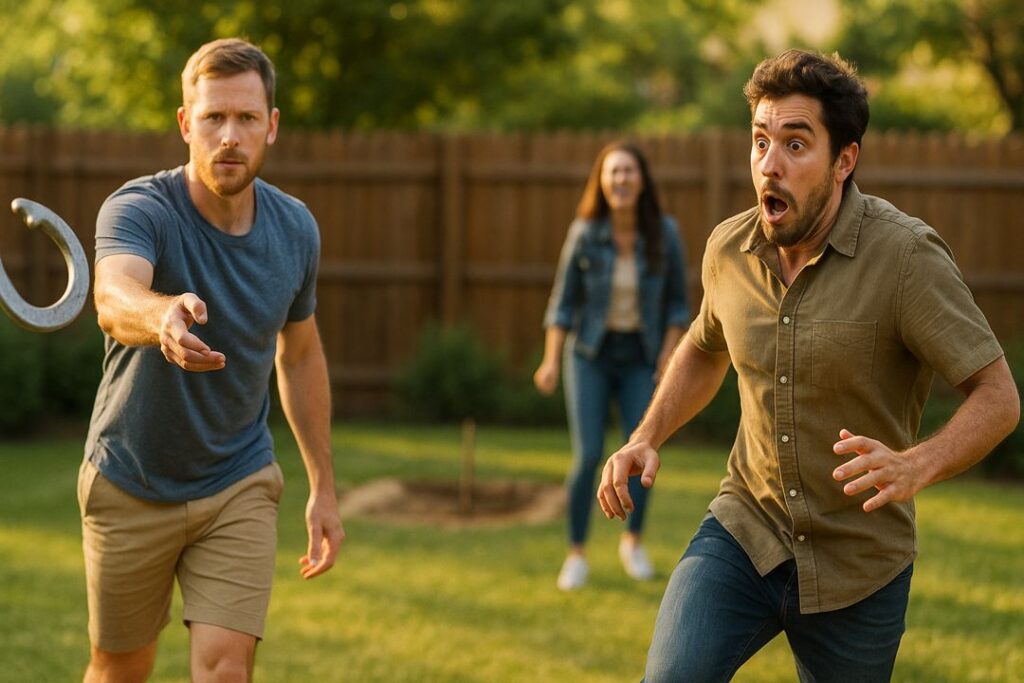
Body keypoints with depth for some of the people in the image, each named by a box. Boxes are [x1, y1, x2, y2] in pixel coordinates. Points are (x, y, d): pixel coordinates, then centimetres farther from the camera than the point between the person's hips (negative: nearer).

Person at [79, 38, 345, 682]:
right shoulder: (137, 210, -22)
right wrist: (163, 317, -70)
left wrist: (324, 487, 10)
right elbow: (114, 297, -46)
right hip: (131, 487, -2)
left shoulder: (296, 228, -7)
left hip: (240, 488, 2)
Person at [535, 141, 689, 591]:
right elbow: (563, 301, -5)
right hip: (590, 353, -1)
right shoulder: (585, 233, -11)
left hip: (640, 358, 1)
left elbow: (677, 301, 0)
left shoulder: (664, 233, -8)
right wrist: (551, 361, -15)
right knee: (588, 456, -10)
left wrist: (669, 357, -10)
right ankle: (576, 553, 6)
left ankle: (632, 542, 20)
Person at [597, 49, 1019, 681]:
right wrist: (645, 440, 4)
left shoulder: (907, 255, -18)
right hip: (744, 533, 2)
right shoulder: (729, 250, -2)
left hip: (858, 568, -2)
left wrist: (916, 466, -36)